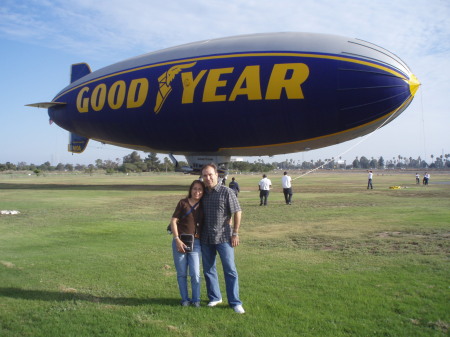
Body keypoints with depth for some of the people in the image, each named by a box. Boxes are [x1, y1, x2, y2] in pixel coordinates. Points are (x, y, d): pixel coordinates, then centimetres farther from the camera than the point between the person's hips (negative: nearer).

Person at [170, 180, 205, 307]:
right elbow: (173, 221, -4)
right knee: (182, 273, 7)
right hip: (180, 241, -1)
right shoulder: (183, 203, -2)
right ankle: (185, 299, 22)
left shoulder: (203, 206, 6)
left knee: (195, 273, -3)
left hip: (195, 243, 1)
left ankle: (196, 300, 14)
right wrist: (177, 240, -11)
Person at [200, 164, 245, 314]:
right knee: (208, 269, 12)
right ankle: (214, 297, 28)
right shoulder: (203, 193, 6)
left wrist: (235, 234, -9)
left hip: (223, 238, -5)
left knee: (230, 270, -1)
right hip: (206, 238, 5)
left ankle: (235, 302, 7)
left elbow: (237, 212, -6)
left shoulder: (226, 192, -8)